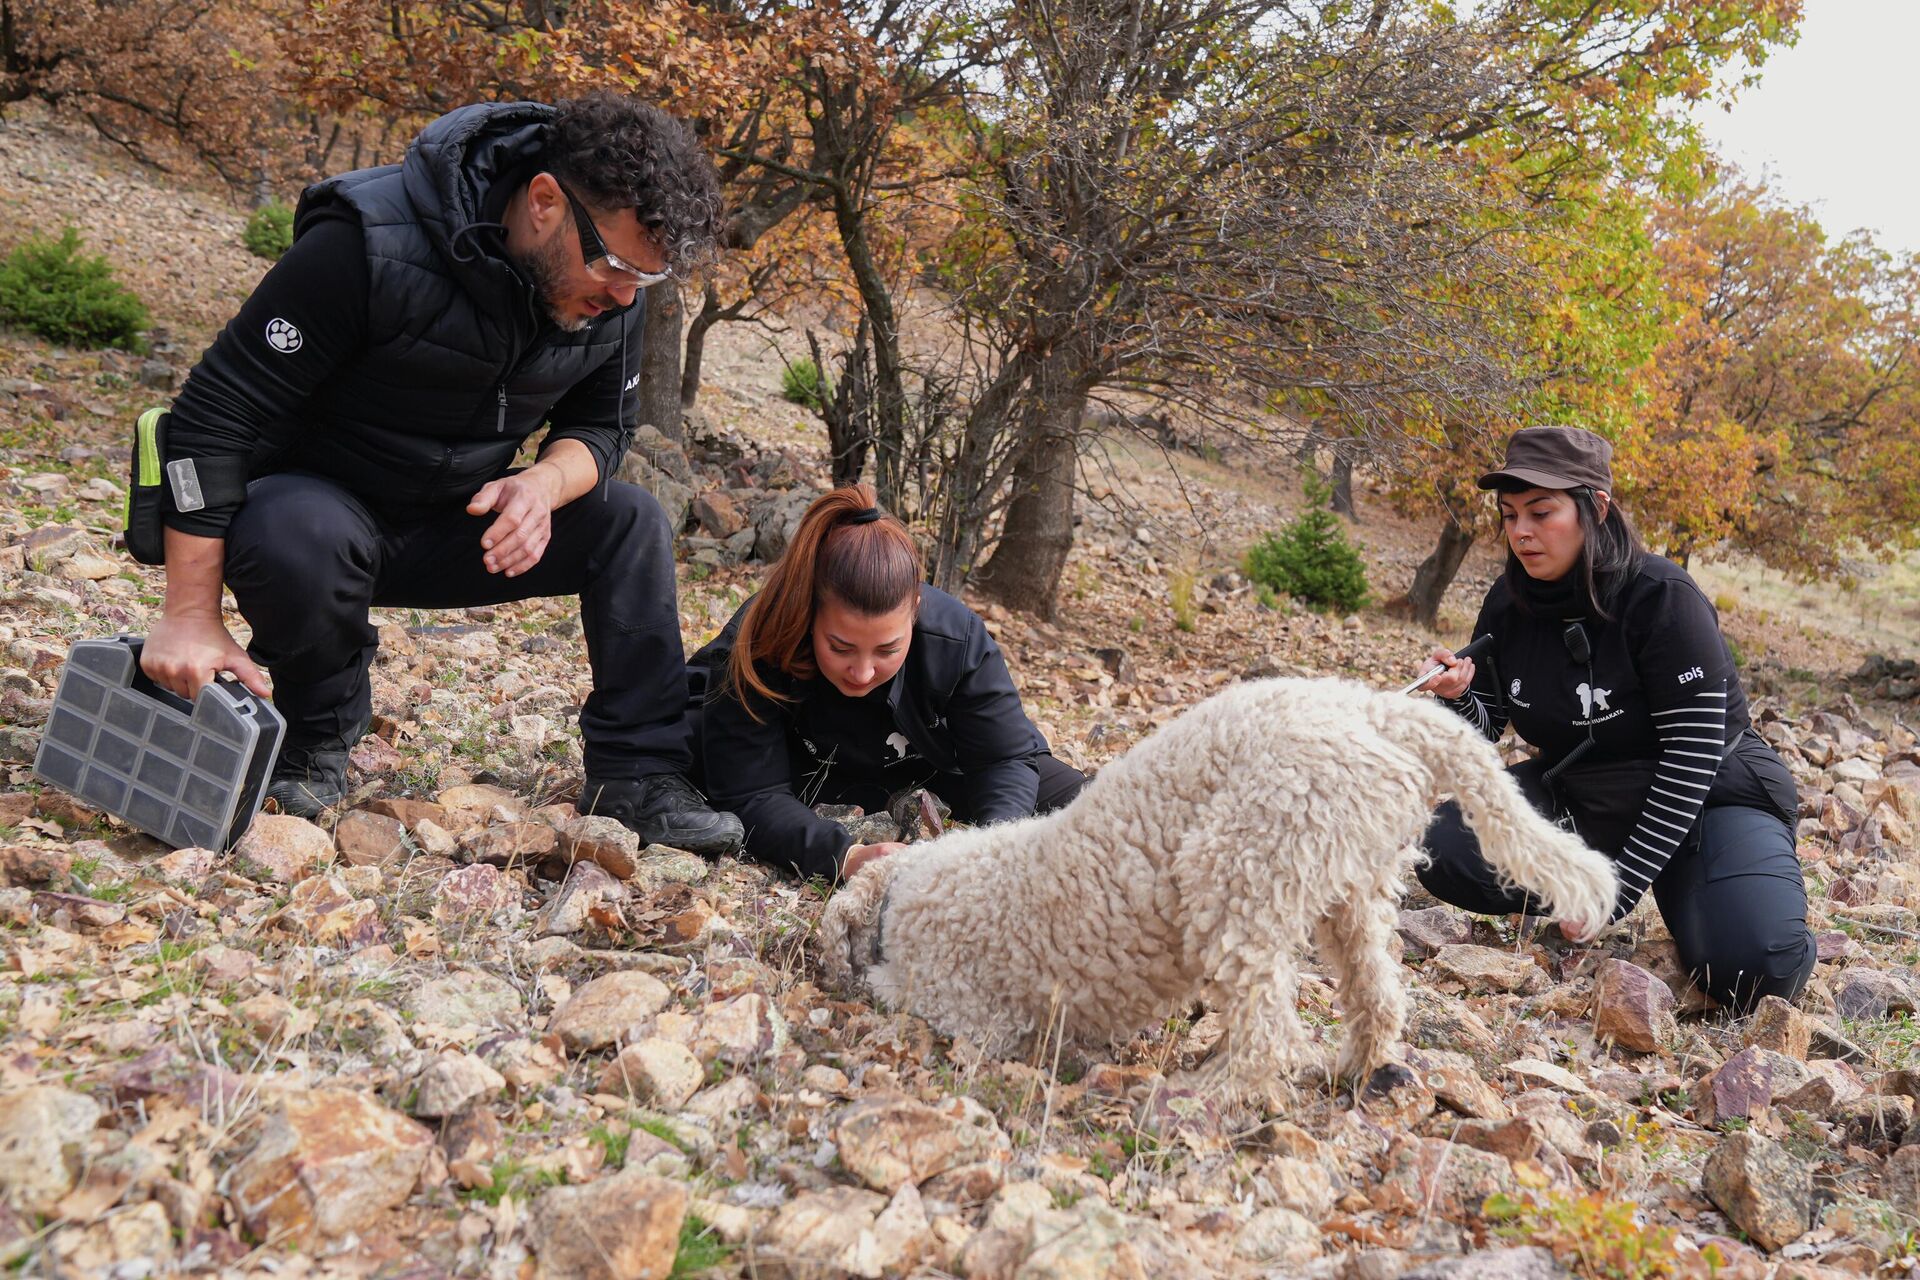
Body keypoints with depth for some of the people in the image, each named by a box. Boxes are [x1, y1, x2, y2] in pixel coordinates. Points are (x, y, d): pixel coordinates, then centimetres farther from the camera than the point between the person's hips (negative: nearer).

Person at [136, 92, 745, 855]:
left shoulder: (611, 289, -11)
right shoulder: (372, 245, -29)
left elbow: (602, 423, 1)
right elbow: (216, 414, -27)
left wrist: (545, 484, -25)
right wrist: (190, 615, -29)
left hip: (454, 527, 5)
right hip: (312, 502, -5)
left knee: (631, 523, -11)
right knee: (301, 539, -39)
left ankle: (638, 777, -9)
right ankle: (314, 740, -10)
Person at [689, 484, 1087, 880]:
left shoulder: (959, 637, -31)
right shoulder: (753, 650, -38)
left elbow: (1005, 757, -22)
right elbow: (754, 796, -39)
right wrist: (845, 857, -56)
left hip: (927, 759, 2)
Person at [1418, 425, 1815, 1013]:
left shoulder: (1662, 599, -23)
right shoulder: (1509, 603, -7)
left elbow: (1693, 758, -23)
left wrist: (1620, 889, -24)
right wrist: (1457, 697, -25)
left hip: (1708, 794, -4)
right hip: (1577, 797, 5)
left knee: (1752, 971, -28)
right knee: (1443, 847, -20)